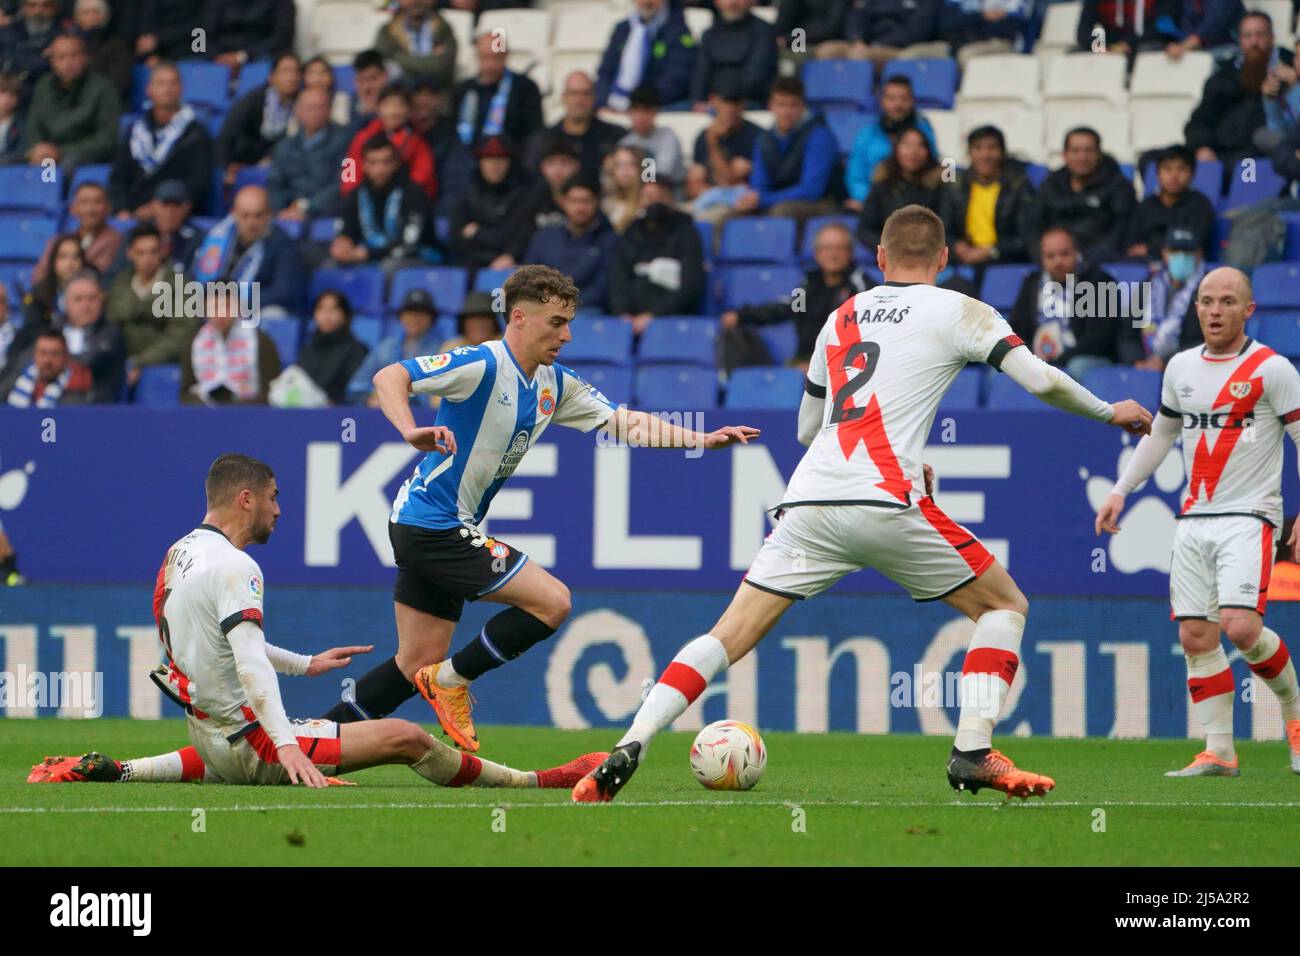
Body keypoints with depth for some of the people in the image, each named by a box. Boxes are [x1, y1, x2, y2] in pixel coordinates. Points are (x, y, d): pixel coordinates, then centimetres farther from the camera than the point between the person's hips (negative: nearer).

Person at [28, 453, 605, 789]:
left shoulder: (182, 552, 11)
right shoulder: (233, 567, -19)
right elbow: (249, 661, -30)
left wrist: (303, 664, 35)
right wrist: (284, 743, -39)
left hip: (205, 727, 10)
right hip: (248, 740, -10)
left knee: (221, 767, 46)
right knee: (406, 738, -12)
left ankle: (108, 772, 24)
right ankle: (537, 783, -5)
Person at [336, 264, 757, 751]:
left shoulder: (554, 384, 10)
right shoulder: (482, 365, -17)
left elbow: (623, 422, 9)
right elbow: (389, 377, -24)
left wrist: (702, 439, -2)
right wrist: (411, 432, -43)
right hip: (432, 524, -9)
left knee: (418, 667, 10)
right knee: (552, 601, -12)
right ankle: (452, 682, 0)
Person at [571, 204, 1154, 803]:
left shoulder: (840, 317, 24)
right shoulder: (958, 311, 10)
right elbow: (1041, 381, 1)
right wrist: (1110, 412, 19)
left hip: (807, 505, 4)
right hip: (884, 504, -4)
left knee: (730, 636, 5)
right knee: (1005, 607, 14)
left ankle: (630, 748, -12)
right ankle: (973, 753, 0)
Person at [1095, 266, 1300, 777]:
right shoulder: (1181, 367, 12)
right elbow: (1160, 433, 26)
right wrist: (1120, 491, 20)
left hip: (1249, 517, -6)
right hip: (1194, 520, 6)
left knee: (1240, 626, -20)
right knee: (1195, 636, -2)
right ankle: (1219, 753, 4)